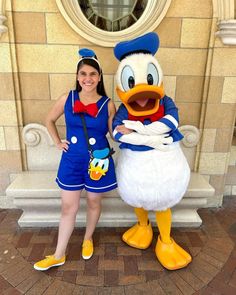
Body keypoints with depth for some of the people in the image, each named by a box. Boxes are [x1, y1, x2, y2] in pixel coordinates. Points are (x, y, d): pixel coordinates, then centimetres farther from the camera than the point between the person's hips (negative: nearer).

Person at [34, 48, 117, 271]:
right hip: (71, 161, 1)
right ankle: (58, 256, 31)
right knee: (68, 207, 11)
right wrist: (58, 142, 5)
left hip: (98, 162, -1)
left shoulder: (108, 105, -8)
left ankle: (88, 239, 47)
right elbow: (49, 121, 12)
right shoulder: (66, 100, -4)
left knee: (93, 203, 18)